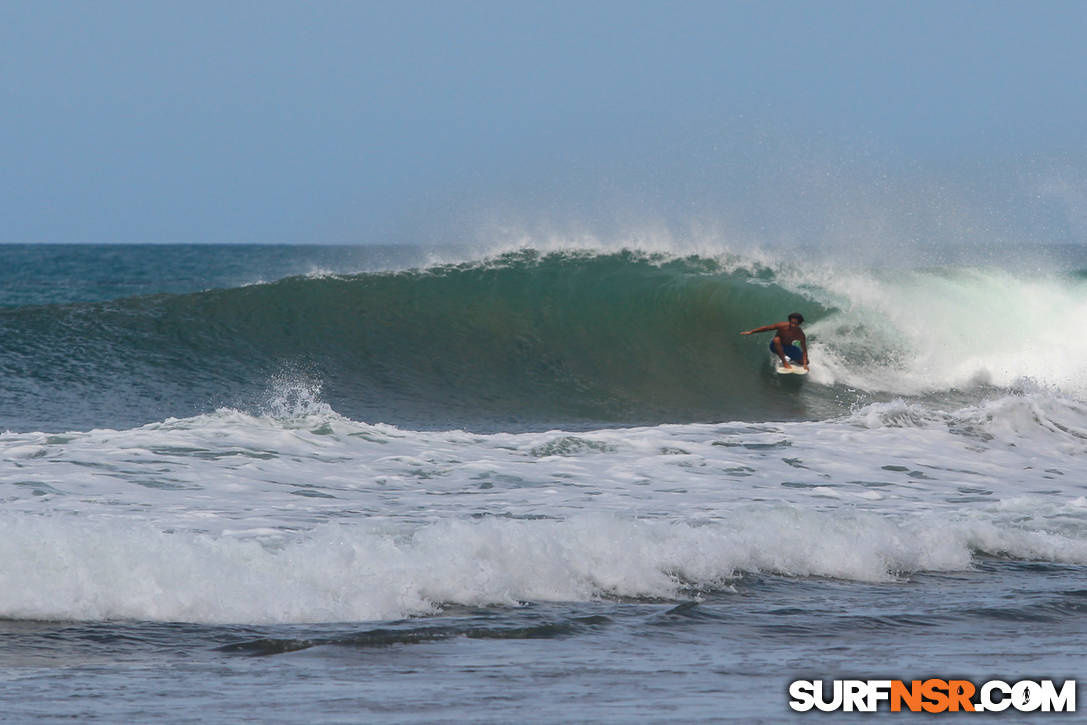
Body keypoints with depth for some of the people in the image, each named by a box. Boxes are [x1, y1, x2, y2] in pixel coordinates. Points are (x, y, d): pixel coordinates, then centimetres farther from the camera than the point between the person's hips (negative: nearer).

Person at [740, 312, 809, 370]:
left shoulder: (800, 335, -24)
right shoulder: (782, 326, -28)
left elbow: (804, 350, -23)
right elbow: (766, 328, -18)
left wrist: (805, 364, -36)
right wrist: (751, 332, -17)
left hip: (788, 347, 2)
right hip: (776, 346, -2)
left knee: (804, 361, -6)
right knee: (777, 339, -38)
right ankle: (784, 362, -27)